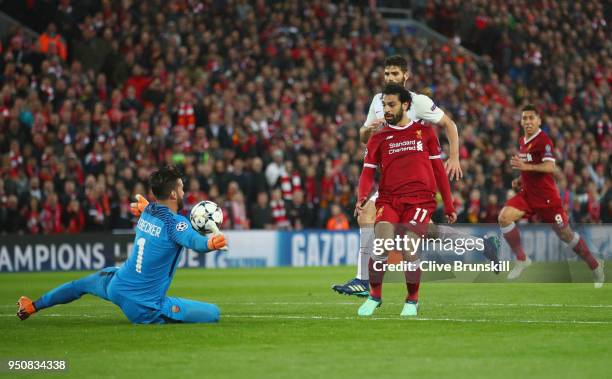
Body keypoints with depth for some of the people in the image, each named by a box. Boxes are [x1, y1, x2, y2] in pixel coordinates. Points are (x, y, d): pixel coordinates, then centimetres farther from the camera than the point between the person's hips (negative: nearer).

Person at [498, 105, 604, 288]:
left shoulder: (543, 140, -14)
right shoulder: (523, 142, 11)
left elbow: (549, 167, -28)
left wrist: (526, 166, -39)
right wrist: (520, 180, 12)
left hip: (546, 195, -7)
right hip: (528, 193, 7)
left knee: (565, 234, 0)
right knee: (504, 217, -15)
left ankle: (595, 266, 18)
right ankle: (521, 259, -5)